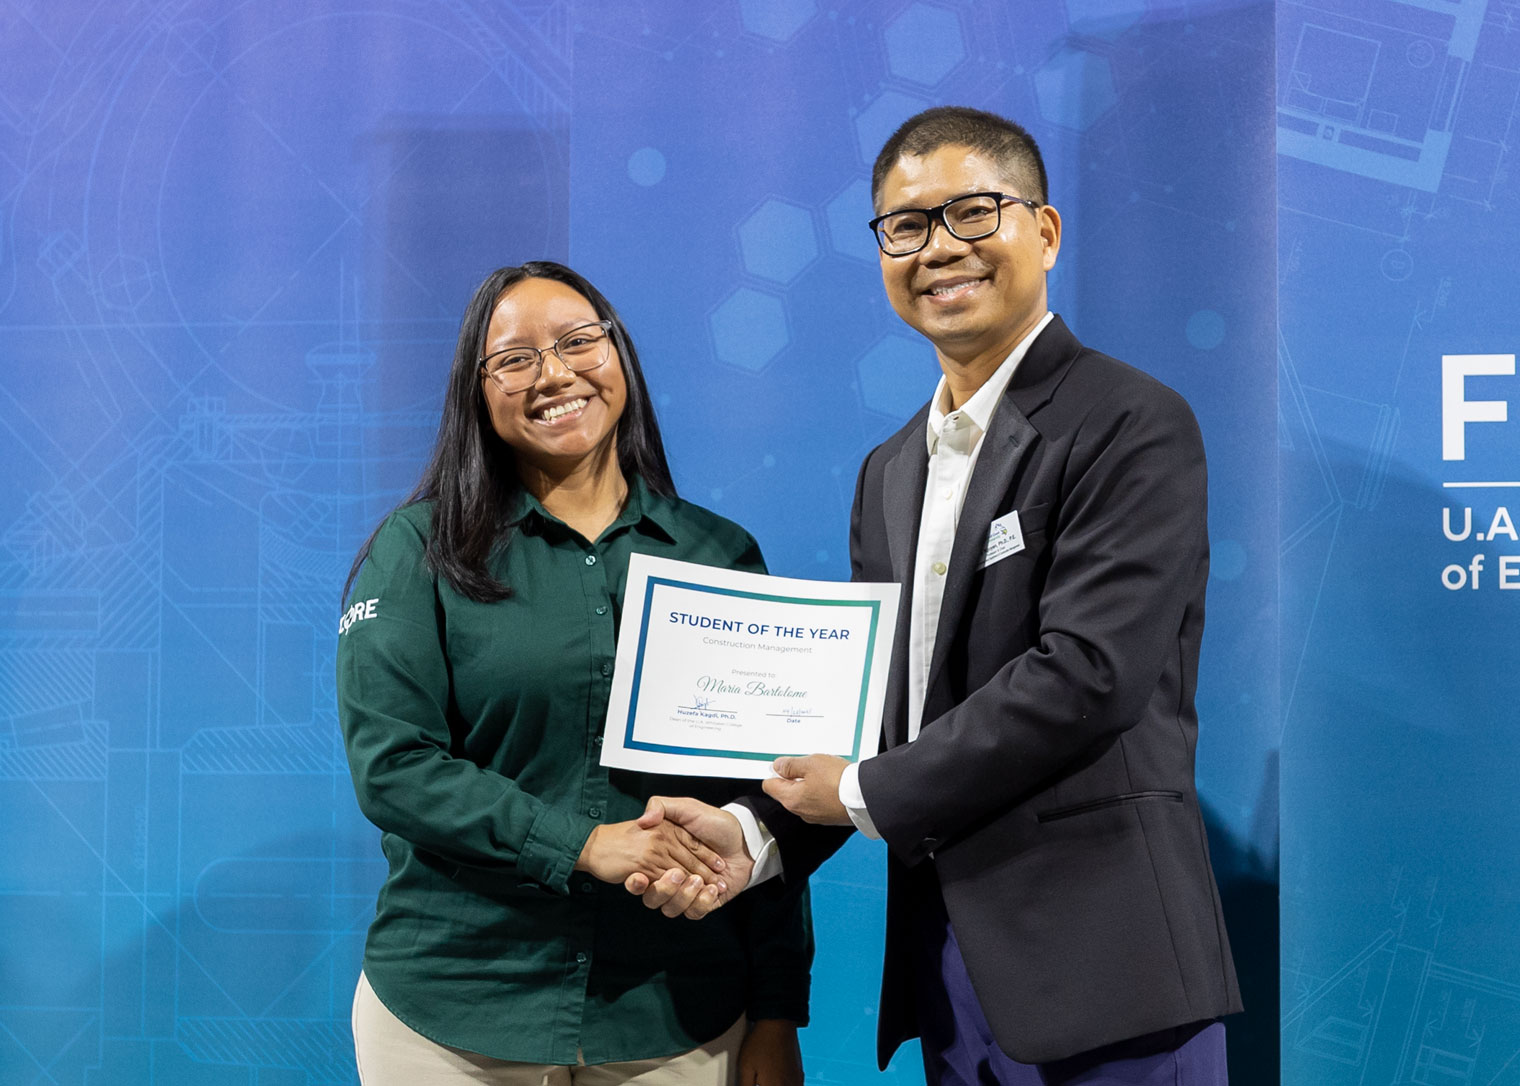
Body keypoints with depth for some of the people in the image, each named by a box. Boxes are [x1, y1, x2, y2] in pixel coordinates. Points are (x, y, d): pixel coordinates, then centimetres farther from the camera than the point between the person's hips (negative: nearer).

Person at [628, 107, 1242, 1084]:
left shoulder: (1133, 426, -9)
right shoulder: (891, 472, 15)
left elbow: (1087, 673, -19)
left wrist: (865, 793, -11)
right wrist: (756, 833, -4)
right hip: (948, 963, 7)